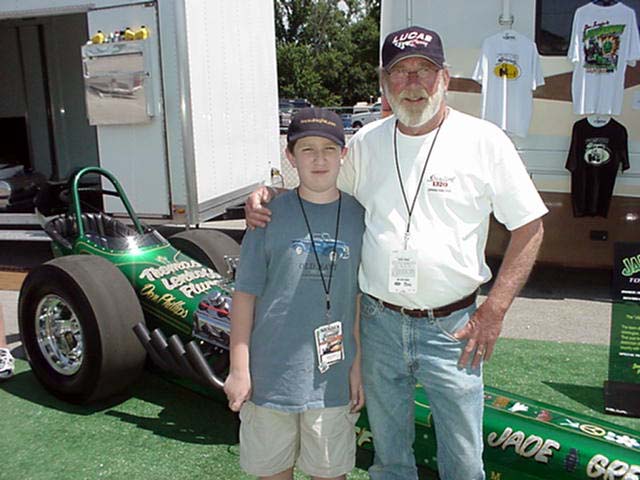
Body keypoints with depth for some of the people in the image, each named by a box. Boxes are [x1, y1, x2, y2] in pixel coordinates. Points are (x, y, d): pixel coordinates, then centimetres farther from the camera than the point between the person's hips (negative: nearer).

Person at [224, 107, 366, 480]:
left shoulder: (359, 217, -1)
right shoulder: (271, 215, -6)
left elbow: (362, 299, 4)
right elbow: (245, 295, -3)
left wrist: (359, 365, 3)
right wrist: (239, 369, -4)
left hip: (333, 377, 1)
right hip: (271, 374, -1)